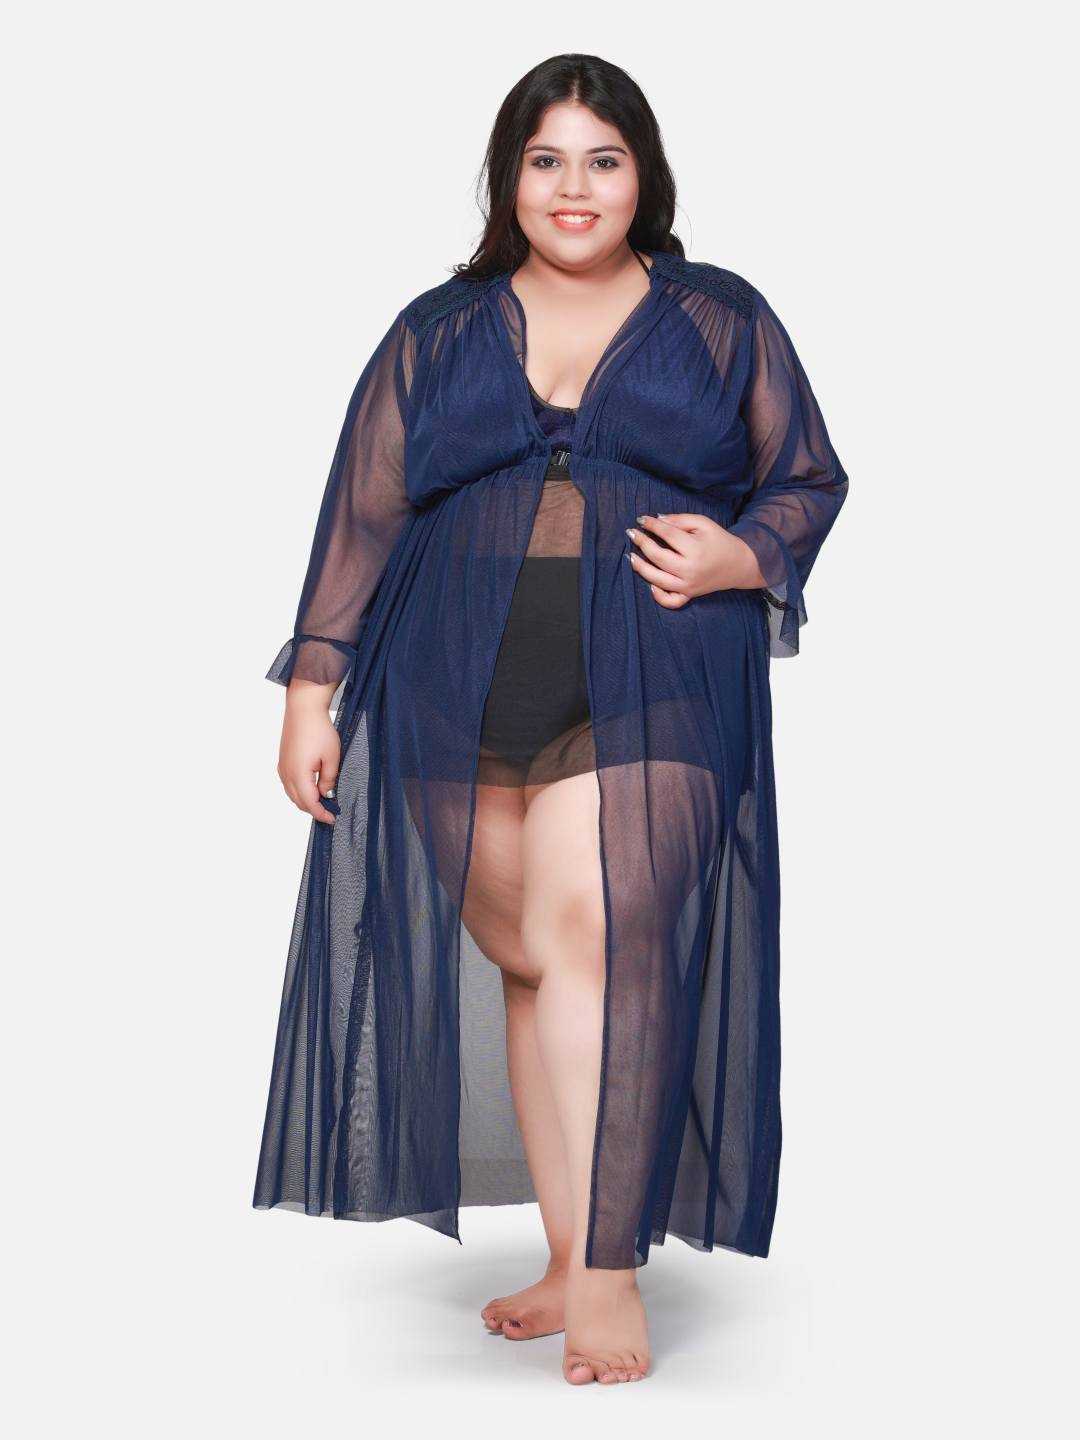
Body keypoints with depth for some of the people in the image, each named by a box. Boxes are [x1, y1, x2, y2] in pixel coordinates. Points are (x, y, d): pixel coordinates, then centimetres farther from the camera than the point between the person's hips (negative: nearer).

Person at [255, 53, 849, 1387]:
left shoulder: (722, 320, 11)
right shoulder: (435, 332, 14)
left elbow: (811, 479, 15)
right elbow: (358, 513, 12)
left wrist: (741, 556, -6)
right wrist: (313, 690, 6)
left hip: (650, 689, -2)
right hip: (462, 693, 2)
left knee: (598, 929, -17)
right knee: (523, 960, 3)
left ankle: (607, 1273, -13)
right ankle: (571, 1259, 13)